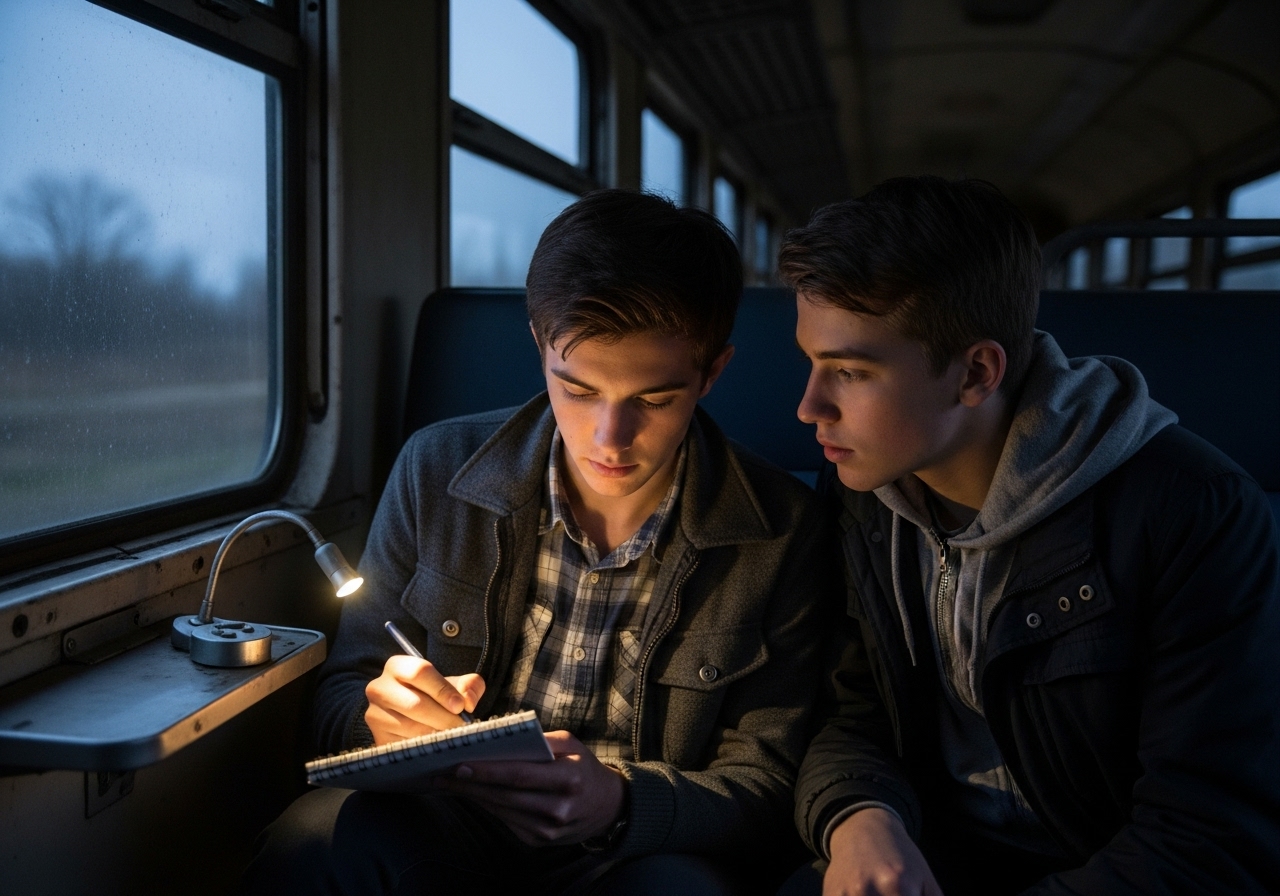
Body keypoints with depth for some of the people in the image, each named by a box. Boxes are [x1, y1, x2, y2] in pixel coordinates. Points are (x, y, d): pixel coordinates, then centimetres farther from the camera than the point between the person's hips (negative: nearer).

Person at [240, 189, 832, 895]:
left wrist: (620, 802, -25)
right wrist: (379, 718, -20)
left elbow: (765, 781, -3)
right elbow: (342, 693, 6)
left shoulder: (781, 533, -8)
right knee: (321, 835, -32)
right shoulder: (436, 470, -2)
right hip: (448, 823, 0)